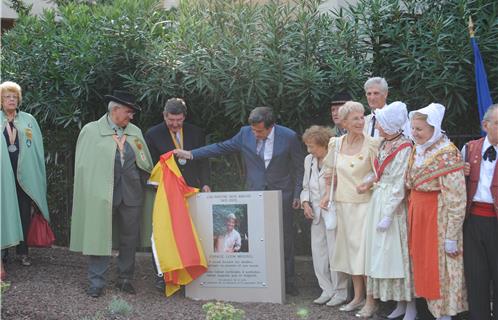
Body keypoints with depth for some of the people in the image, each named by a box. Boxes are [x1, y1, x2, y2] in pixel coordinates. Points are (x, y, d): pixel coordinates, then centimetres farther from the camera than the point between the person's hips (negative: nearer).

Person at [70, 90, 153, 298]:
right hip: (102, 193, -4)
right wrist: (90, 191, -5)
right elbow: (83, 164, -1)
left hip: (131, 194, 4)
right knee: (99, 237, -1)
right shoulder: (91, 131, -1)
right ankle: (96, 282, 8)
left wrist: (142, 183, 7)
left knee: (130, 238, 9)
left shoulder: (135, 132, 12)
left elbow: (145, 164, 17)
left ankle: (125, 279, 22)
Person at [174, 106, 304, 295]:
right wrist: (191, 154, -3)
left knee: (285, 238, 5)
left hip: (281, 194, -1)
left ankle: (288, 281, 16)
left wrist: (297, 195, -1)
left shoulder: (289, 137, -9)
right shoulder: (245, 133, -4)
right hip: (254, 193, 2)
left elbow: (298, 167, 0)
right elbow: (221, 148, 2)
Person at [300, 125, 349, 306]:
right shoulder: (309, 160, 11)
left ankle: (340, 292, 11)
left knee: (335, 252, -2)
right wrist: (305, 203, 6)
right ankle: (327, 290, 20)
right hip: (317, 214, 7)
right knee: (318, 252, 9)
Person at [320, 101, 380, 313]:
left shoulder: (371, 144, -9)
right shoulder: (335, 144, 5)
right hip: (343, 203, 5)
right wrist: (328, 194, 7)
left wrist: (369, 183, -20)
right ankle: (358, 297, 21)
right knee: (351, 248, 10)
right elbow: (330, 171, 15)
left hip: (365, 203, -5)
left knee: (364, 249, -4)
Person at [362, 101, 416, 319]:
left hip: (394, 204, -8)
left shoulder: (404, 148, -15)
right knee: (381, 251, 9)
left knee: (399, 252, -2)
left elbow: (399, 185, -17)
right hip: (378, 201, 8)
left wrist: (388, 215, -18)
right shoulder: (383, 144, 9)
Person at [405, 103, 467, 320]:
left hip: (438, 217, -7)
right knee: (423, 265, 12)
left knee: (439, 268, 0)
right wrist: (412, 214, 12)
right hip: (417, 214, 7)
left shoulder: (446, 154, -16)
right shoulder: (417, 150, 8)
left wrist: (451, 236, -19)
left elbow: (456, 200, -18)